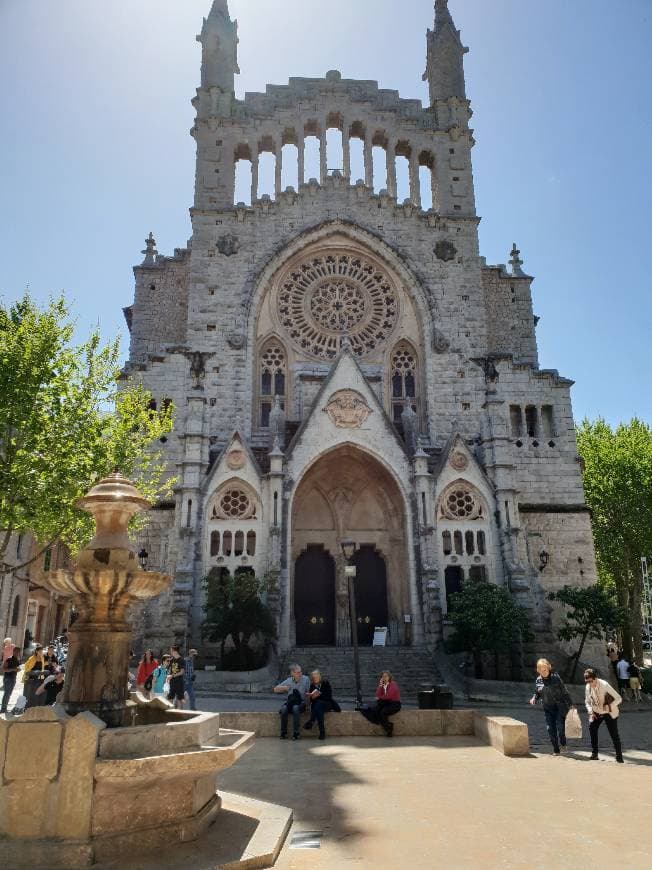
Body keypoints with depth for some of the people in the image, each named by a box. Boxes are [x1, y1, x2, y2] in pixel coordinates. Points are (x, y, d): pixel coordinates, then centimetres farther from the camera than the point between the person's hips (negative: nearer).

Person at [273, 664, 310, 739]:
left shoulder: (306, 679, 3)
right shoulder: (289, 680, 8)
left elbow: (307, 694, 8)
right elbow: (275, 689, 13)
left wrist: (307, 694, -14)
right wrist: (284, 688, -5)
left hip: (300, 703, -2)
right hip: (290, 702, 2)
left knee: (295, 708, -36)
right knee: (284, 709, -31)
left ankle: (296, 733, -28)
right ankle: (283, 732, -17)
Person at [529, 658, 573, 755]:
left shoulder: (556, 677, -6)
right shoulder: (538, 680, 5)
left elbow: (564, 691, -1)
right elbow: (537, 693, 17)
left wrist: (570, 704, -2)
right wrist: (534, 699, -3)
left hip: (560, 706, -3)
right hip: (548, 708, 4)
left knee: (560, 725, -16)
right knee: (550, 728, 0)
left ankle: (562, 744, 11)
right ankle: (556, 749, 15)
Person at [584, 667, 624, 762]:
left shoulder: (604, 685, -27)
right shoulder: (588, 687, -11)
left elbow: (618, 699, -24)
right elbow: (587, 701, 5)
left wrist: (609, 707, -34)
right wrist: (590, 712, -11)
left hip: (609, 713, -4)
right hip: (596, 713, 4)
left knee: (614, 735, -3)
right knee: (592, 729, -4)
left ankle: (619, 757, 11)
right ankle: (594, 754, 9)